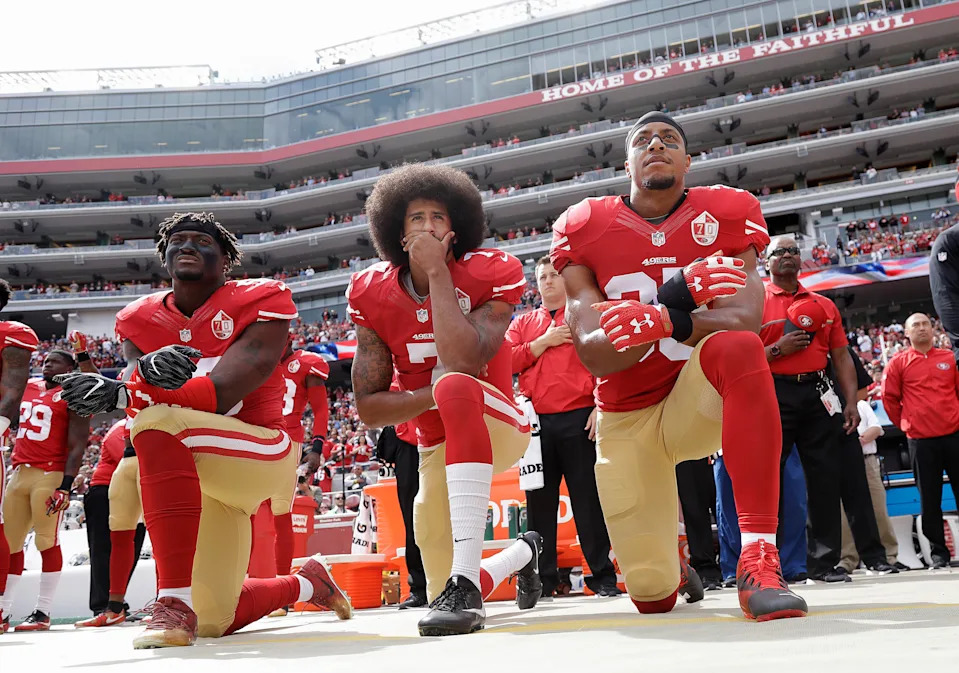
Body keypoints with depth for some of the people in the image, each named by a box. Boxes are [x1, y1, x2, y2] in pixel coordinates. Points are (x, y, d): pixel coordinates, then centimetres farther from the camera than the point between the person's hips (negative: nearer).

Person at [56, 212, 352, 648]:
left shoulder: (258, 303, -10)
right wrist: (148, 369, -38)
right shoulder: (143, 320, 6)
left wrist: (115, 395, -30)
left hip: (261, 455, -6)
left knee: (160, 421, -34)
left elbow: (219, 393, -22)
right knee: (215, 621, 12)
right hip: (196, 478, 7)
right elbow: (136, 385, -13)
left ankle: (175, 603, -35)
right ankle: (306, 583, 43)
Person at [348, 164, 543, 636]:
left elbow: (463, 363, -33)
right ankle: (522, 553, 45)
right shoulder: (374, 296, -6)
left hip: (496, 425, -4)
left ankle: (466, 581, -41)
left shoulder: (488, 275, -14)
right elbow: (368, 408, -7)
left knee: (456, 386, -39)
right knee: (442, 595, 9)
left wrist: (438, 271, -26)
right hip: (437, 448, 5)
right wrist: (433, 395, -24)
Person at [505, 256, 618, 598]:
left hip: (579, 418, -3)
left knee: (588, 498, -1)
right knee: (539, 501, 5)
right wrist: (544, 342, -4)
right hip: (536, 422, 3)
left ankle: (603, 575, 7)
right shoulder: (522, 323, 19)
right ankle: (541, 578, 13)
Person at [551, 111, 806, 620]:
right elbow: (592, 355, -15)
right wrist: (672, 300, -32)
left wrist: (667, 321, -41)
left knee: (738, 348, -37)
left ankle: (758, 559, -37)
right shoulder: (583, 230, -5)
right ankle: (673, 572, 42)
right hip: (625, 419, 1)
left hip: (696, 403, -1)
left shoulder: (724, 215, -5)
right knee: (652, 596, 0)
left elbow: (743, 320, -21)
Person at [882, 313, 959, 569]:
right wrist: (904, 423, 6)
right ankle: (938, 552, 13)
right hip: (921, 440, -1)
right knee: (929, 499, 3)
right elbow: (889, 398, 6)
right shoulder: (898, 363, 4)